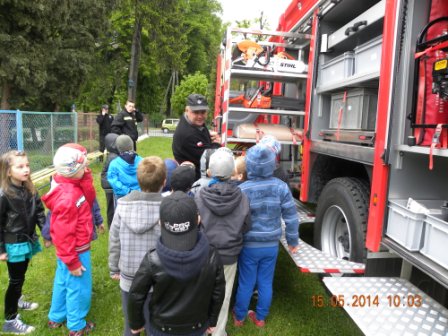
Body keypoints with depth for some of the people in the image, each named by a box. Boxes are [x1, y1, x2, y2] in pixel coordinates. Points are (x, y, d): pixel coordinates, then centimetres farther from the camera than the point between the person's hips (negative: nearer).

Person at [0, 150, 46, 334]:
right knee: (16, 280, 5)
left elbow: (39, 213, 4)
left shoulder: (30, 190, -3)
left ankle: (17, 301, 49)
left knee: (20, 276, 24)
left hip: (27, 241, 6)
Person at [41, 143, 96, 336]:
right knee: (79, 288, 9)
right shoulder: (67, 197, -31)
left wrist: (86, 177, -8)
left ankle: (56, 318, 44)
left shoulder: (71, 186, -3)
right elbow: (64, 235, -27)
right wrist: (72, 262, -19)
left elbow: (89, 200, 4)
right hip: (75, 252, -9)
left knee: (63, 282, 24)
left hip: (71, 250, 10)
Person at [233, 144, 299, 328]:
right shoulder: (281, 187, -11)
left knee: (246, 283, 16)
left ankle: (239, 317, 36)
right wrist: (293, 241, 8)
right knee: (266, 283, 19)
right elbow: (291, 217, -5)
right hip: (271, 245, 2)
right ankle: (260, 317, 37)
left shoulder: (242, 190, -18)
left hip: (249, 246, -2)